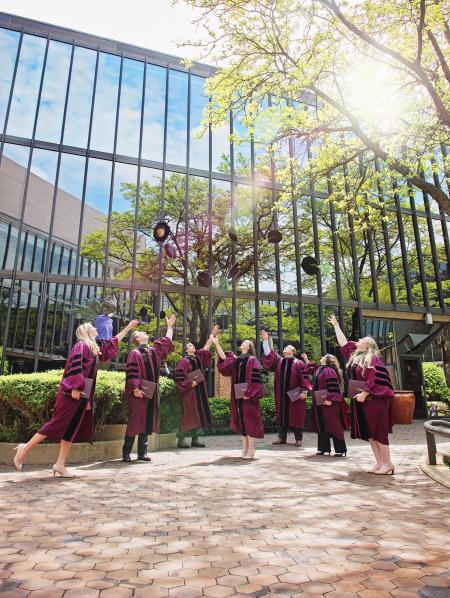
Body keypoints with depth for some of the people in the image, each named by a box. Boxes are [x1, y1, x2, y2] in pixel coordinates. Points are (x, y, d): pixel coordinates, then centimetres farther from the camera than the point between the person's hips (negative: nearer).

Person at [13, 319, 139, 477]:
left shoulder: (95, 347, 19)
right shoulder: (81, 345, -7)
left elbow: (112, 342, 31)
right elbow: (75, 365, -18)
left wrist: (128, 328, 35)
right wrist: (75, 387, -25)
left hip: (83, 394, 9)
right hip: (73, 392, -8)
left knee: (73, 428, 4)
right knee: (58, 423, -8)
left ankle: (60, 464, 7)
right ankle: (25, 448, 4)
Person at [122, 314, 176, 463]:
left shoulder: (153, 351, 15)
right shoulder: (134, 353, -5)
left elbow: (166, 342, 26)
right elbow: (131, 373, -12)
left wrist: (170, 326, 30)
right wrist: (135, 388, -21)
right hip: (139, 393, -7)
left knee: (148, 421, 7)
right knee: (135, 421, -4)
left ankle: (142, 452, 15)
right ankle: (126, 452, 7)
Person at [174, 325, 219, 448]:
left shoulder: (198, 357, 14)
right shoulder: (184, 361, -7)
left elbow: (206, 348, 13)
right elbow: (178, 375, -15)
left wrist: (212, 334, 9)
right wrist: (190, 383, -19)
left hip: (199, 391, 7)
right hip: (189, 391, -7)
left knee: (197, 415, 9)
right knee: (187, 415, -4)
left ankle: (195, 439, 16)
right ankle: (181, 439, 4)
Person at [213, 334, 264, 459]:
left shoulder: (252, 360, -4)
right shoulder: (236, 360, 16)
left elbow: (255, 378, -11)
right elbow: (223, 357, 9)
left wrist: (249, 393, -19)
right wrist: (216, 343, 4)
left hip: (248, 395, -6)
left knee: (248, 420, -4)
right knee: (241, 421, 8)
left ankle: (251, 449, 4)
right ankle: (245, 448, 16)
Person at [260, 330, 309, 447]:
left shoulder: (298, 363, -1)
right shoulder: (278, 360, 11)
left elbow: (304, 377, -5)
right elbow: (268, 354, 3)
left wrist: (304, 391, -13)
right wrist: (265, 340, -4)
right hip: (281, 394, 4)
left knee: (296, 415, 1)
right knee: (282, 415, 8)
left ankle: (298, 439, 10)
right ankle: (282, 437, 17)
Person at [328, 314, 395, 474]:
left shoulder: (372, 359, -9)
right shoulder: (354, 355, 12)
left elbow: (374, 379, -18)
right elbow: (343, 342, 19)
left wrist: (364, 393, -23)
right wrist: (335, 325, 24)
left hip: (374, 399, -8)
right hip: (360, 400, 8)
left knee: (378, 431, -4)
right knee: (369, 432, 8)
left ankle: (388, 463, 4)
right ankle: (379, 462, 14)